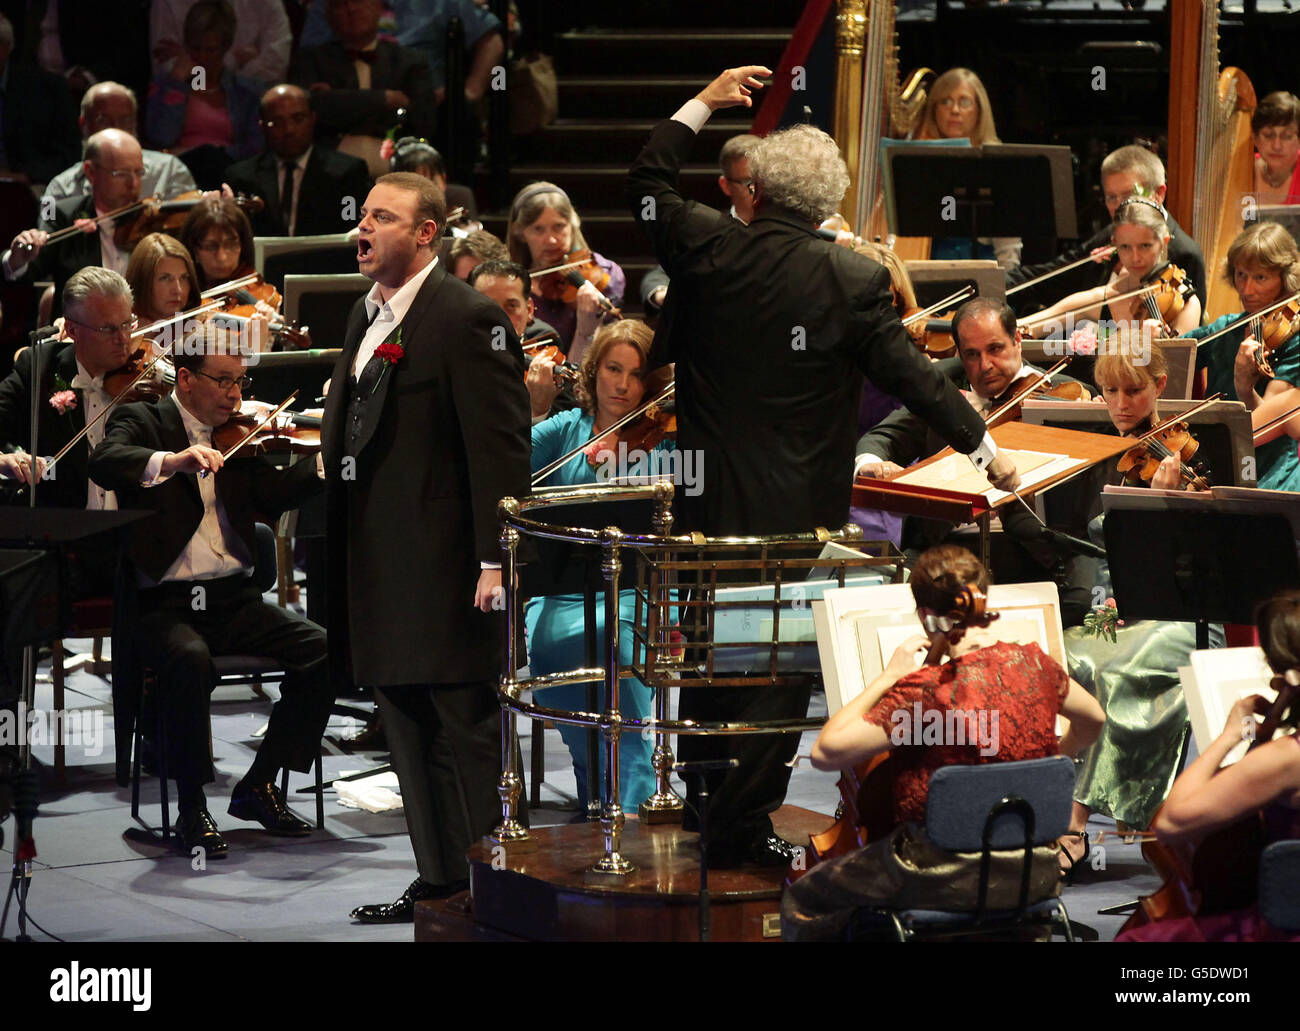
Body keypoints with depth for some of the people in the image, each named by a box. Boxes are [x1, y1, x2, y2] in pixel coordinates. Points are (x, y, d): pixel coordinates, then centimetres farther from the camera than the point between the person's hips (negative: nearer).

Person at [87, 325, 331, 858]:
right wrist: (173, 461, -36)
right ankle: (191, 808, -21)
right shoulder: (141, 422, 3)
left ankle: (258, 785, -2)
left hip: (231, 599, 5)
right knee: (189, 658, -36)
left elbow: (273, 495, -2)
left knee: (324, 649, -15)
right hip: (162, 604, -5)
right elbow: (104, 464, -19)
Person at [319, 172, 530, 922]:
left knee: (464, 734, -4)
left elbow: (502, 447, -16)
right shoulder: (368, 316, 15)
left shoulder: (469, 320, -13)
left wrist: (496, 560, -19)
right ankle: (440, 881, 24)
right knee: (412, 735, 15)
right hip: (381, 568, 9)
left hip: (443, 569, -9)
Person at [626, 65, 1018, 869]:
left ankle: (697, 796, 29)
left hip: (710, 493, 3)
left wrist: (704, 104, 17)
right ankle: (743, 825, 7)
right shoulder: (853, 281, -15)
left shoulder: (706, 248, -8)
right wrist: (983, 445, -1)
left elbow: (647, 186, 10)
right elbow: (909, 373, -11)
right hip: (798, 503, -3)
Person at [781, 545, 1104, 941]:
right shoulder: (1032, 664, -3)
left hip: (944, 877, -6)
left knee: (801, 904, 14)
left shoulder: (926, 689, -21)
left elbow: (825, 751, -22)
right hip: (1033, 875, 6)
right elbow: (1093, 720, 16)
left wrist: (888, 676, -13)